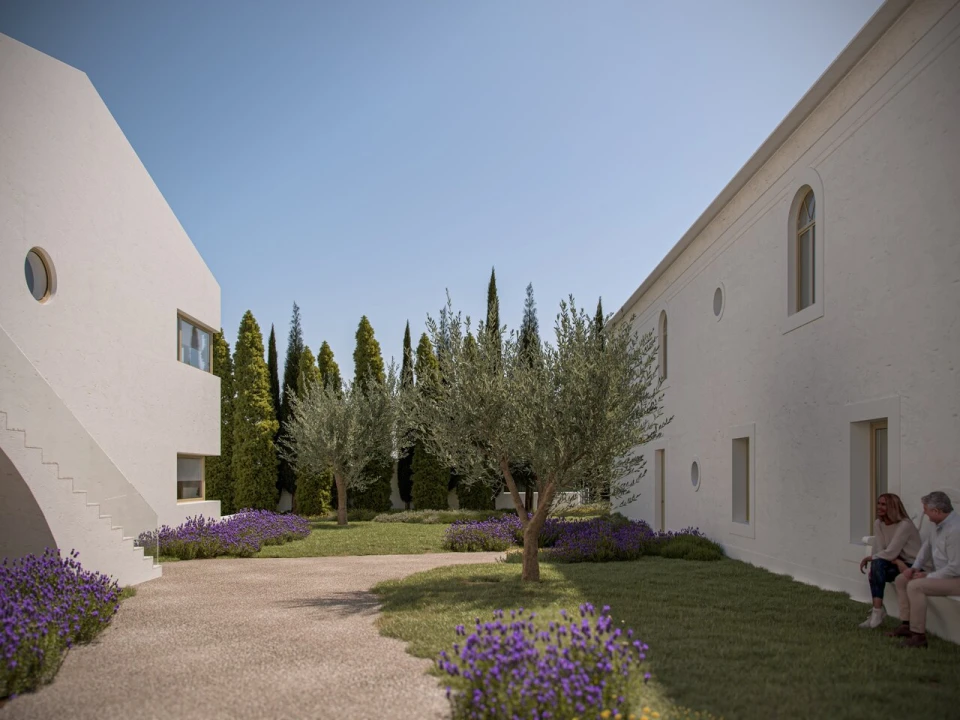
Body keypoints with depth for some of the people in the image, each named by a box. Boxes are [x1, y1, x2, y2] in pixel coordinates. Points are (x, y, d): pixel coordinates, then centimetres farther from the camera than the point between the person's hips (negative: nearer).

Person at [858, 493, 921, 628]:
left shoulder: (905, 525, -20)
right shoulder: (878, 523, 1)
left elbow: (890, 552, -24)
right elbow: (879, 550, -7)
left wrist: (869, 558, -12)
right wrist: (897, 562, -23)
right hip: (896, 564, 6)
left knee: (877, 563, -29)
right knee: (876, 565, -26)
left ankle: (878, 611, -25)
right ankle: (878, 610, -21)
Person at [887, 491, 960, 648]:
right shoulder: (942, 523, 4)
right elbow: (928, 544, 18)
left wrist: (928, 576, -18)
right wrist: (915, 567, 7)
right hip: (944, 573, 10)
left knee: (915, 586, -27)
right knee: (901, 579, 7)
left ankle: (919, 635, -20)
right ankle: (906, 625, 7)